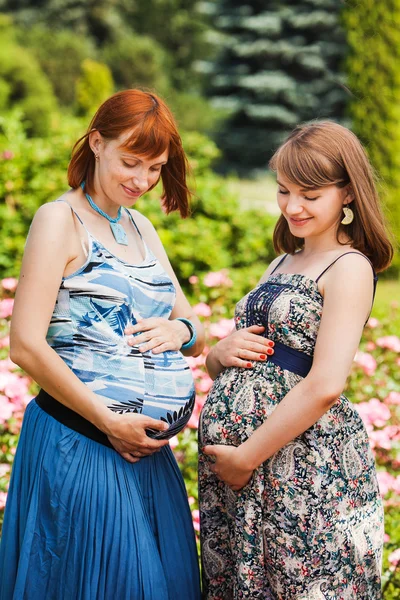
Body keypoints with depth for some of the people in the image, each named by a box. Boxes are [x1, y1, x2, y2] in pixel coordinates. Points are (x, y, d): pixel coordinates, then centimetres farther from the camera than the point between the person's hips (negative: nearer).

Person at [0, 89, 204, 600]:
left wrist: (180, 330, -5)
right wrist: (108, 421, -16)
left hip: (148, 450, 7)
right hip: (82, 444, -7)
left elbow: (196, 335, 19)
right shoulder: (60, 220, -7)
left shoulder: (143, 230, 15)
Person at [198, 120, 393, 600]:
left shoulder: (349, 267, -9)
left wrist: (247, 456, -16)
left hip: (305, 464, -8)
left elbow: (325, 385, -20)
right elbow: (221, 363, 20)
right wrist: (221, 353, -3)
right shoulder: (282, 262, 16)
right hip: (229, 453, 8)